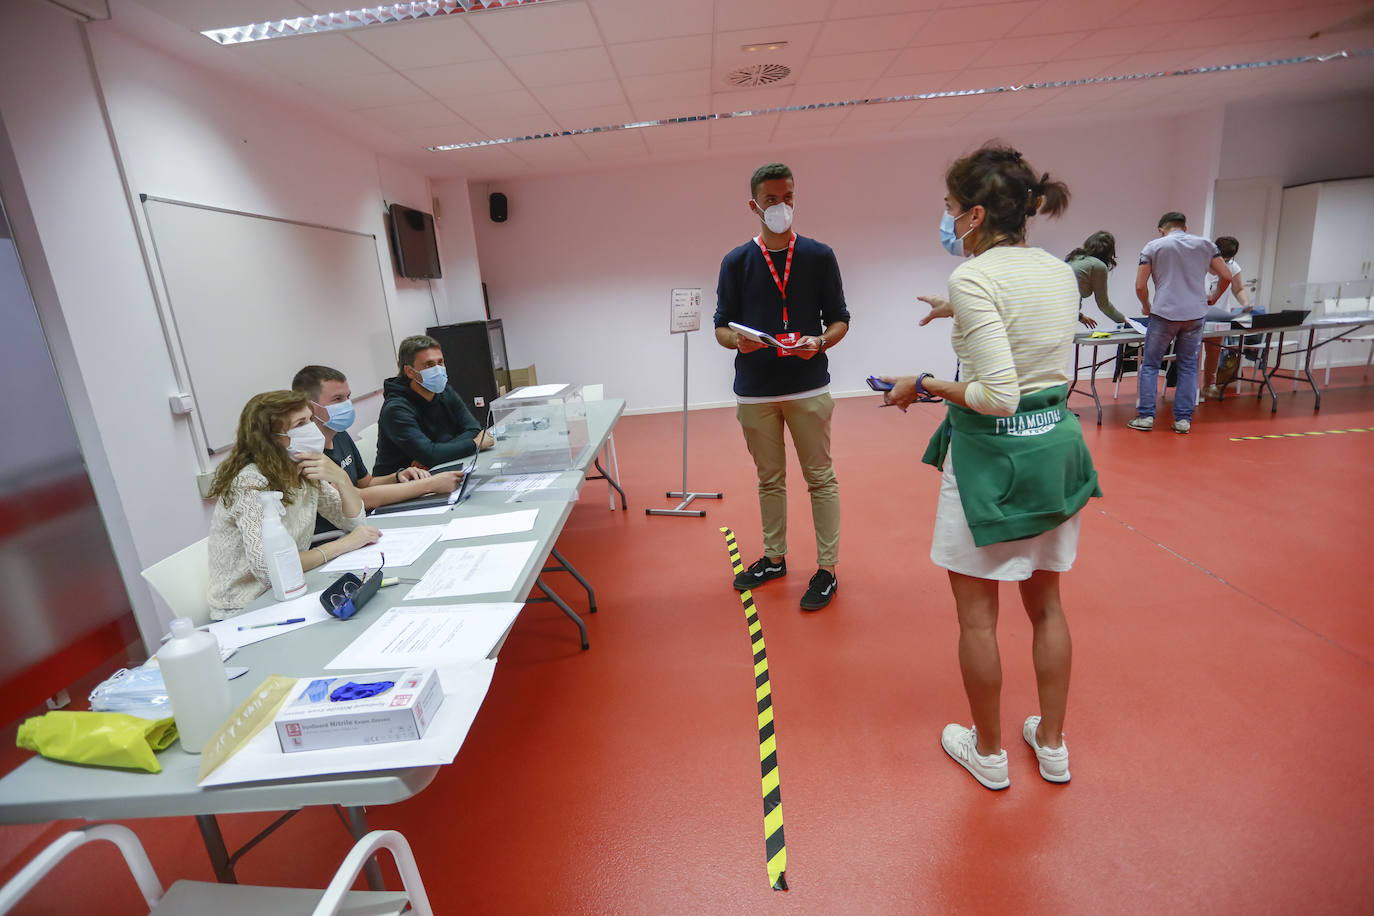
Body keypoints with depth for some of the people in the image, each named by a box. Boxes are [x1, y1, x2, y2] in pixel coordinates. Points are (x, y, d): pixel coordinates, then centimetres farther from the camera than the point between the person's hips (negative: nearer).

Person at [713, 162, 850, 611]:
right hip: (755, 390, 2)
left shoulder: (820, 256, 4)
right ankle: (774, 558, 28)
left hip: (808, 387, -1)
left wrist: (819, 342, -16)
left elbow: (839, 319, 5)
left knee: (820, 478, 2)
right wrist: (739, 340, -16)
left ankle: (827, 568, 14)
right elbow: (722, 327, 7)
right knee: (769, 479, 13)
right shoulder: (736, 262, 6)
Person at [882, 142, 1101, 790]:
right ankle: (1052, 745, 37)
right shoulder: (1060, 272, 5)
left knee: (976, 613, 11)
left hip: (991, 454, -8)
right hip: (1056, 445, 8)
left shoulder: (973, 278, -18)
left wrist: (923, 385, -11)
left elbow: (998, 395, -24)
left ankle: (989, 753, 30)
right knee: (1045, 603, 21)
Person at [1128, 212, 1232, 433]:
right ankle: (1183, 419, 10)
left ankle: (1146, 416, 3)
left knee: (1150, 364, 6)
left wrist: (1146, 307, 15)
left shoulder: (1153, 246, 4)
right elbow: (1226, 277, 9)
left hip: (1164, 313, -3)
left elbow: (1140, 286, -2)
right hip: (1195, 315, 3)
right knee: (1188, 367, 9)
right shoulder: (1205, 245, 11)